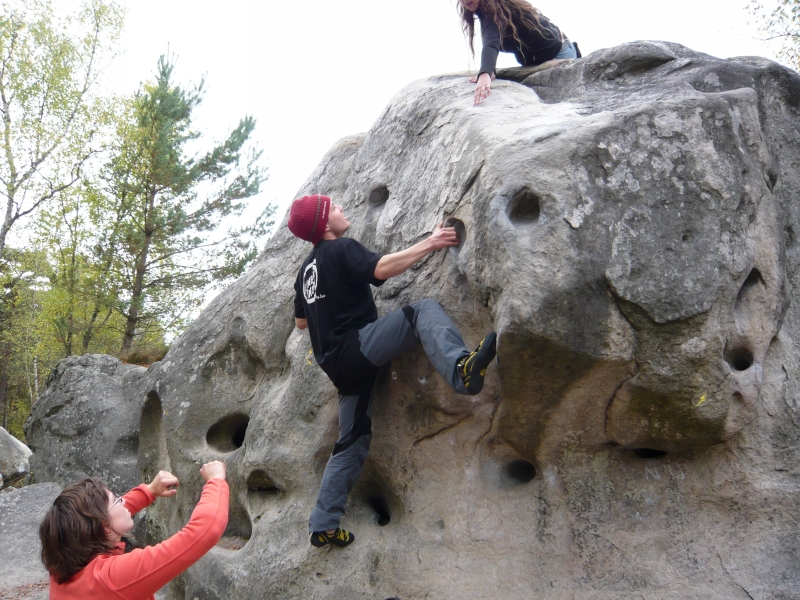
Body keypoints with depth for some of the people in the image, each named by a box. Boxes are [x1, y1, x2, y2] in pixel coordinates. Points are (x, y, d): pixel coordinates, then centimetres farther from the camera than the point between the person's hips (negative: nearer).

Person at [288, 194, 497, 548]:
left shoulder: (307, 268, 23)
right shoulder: (341, 249, -3)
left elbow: (301, 322, 30)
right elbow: (380, 269, -21)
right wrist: (429, 244, -15)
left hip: (337, 364, 9)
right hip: (356, 345, -9)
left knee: (353, 440, 15)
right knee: (423, 311, -20)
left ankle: (323, 525, 19)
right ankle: (461, 368, -51)